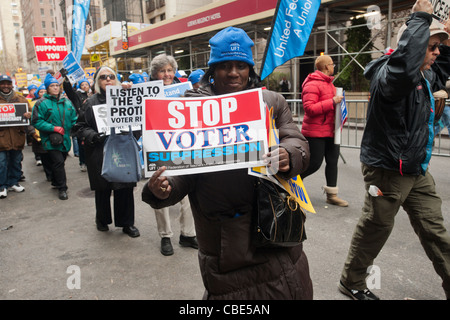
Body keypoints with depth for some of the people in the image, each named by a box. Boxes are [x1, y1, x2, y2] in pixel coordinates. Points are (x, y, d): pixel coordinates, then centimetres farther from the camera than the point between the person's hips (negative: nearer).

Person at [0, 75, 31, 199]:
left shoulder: (21, 99, 10)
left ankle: (14, 183, 26)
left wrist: (29, 115, -10)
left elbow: (29, 111, 15)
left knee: (16, 161, 12)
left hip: (17, 136, 3)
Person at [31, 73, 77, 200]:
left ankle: (56, 182, 37)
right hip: (51, 140, -5)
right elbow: (36, 121, -11)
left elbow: (74, 118, 14)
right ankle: (62, 188, -1)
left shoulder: (66, 102, 10)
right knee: (58, 162, -13)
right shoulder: (42, 103, -6)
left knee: (60, 162, 16)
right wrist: (53, 128, -18)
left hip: (65, 139, 5)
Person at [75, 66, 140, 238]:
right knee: (102, 189, 11)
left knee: (125, 188, 4)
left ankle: (126, 223, 21)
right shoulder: (91, 102, 4)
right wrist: (92, 135, -15)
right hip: (100, 154, -1)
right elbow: (80, 127, 3)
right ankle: (102, 220, 34)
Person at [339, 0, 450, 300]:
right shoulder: (389, 75, -20)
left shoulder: (425, 77, 11)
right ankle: (351, 281, 29)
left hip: (417, 171, 9)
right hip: (388, 170, -9)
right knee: (375, 228, 7)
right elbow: (404, 64, -44)